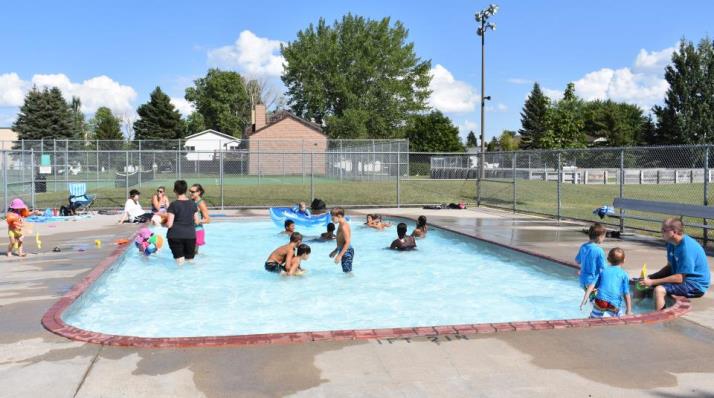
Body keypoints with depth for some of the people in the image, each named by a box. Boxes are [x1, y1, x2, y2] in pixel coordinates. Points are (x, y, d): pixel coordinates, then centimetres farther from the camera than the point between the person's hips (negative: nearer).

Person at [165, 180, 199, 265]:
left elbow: (169, 224, -11)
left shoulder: (173, 205, -8)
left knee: (179, 261, 3)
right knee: (190, 260, 12)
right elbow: (196, 221, 9)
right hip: (190, 236, 3)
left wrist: (164, 224, 10)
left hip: (175, 236, -3)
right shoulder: (193, 204, 4)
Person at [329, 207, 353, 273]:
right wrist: (335, 251, 27)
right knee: (345, 271, 15)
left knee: (348, 272, -7)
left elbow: (348, 242, -25)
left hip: (347, 252, -10)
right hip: (344, 251, 10)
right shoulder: (341, 225, 12)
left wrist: (340, 255, -27)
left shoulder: (344, 226, -19)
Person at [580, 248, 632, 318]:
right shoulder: (624, 274, 11)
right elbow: (626, 294, 6)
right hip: (614, 305, -1)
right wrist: (629, 310, 11)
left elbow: (592, 285, 7)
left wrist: (584, 300, 3)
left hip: (600, 301, 1)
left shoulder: (603, 271, 16)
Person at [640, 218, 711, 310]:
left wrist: (652, 282, -24)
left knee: (659, 290, -31)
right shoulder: (672, 244, 2)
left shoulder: (686, 248, -26)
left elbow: (679, 278, -27)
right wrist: (650, 277, -4)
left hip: (696, 285, -10)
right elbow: (669, 267, 11)